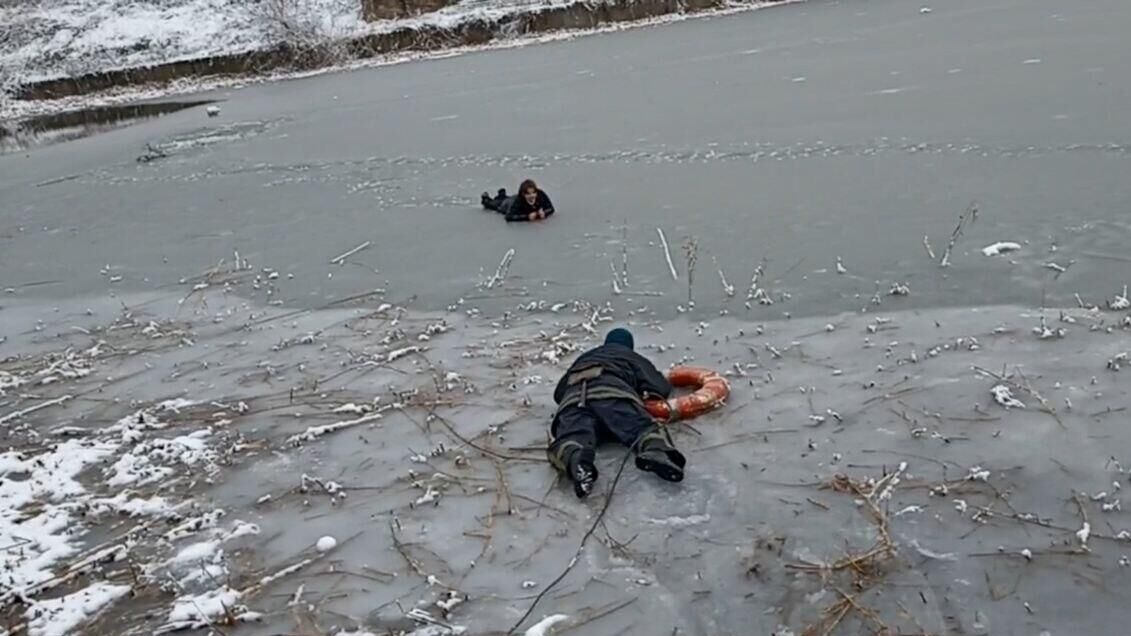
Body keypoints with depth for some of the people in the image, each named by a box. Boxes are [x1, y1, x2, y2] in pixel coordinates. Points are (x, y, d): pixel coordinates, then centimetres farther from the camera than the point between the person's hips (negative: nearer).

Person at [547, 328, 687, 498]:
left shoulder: (583, 358, 46)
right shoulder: (634, 358, 36)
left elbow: (558, 393, 49)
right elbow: (661, 388, 23)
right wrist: (642, 391, 43)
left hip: (574, 398, 2)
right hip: (612, 392, -1)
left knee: (570, 439, -24)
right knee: (641, 427, -19)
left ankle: (577, 461, -60)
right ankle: (657, 452, -54)